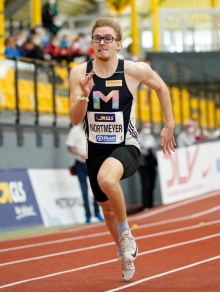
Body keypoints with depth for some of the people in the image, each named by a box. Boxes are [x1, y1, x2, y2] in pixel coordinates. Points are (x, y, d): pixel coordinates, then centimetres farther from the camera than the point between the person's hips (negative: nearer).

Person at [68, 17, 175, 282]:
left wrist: (169, 125, 12)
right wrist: (84, 95, -25)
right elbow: (74, 119, -7)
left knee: (106, 178, -37)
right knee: (107, 207, 19)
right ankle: (126, 253, 47)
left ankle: (126, 232, -12)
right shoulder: (80, 73, -6)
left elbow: (160, 87, 10)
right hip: (95, 150, 4)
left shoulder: (134, 70, -10)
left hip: (126, 146, -4)